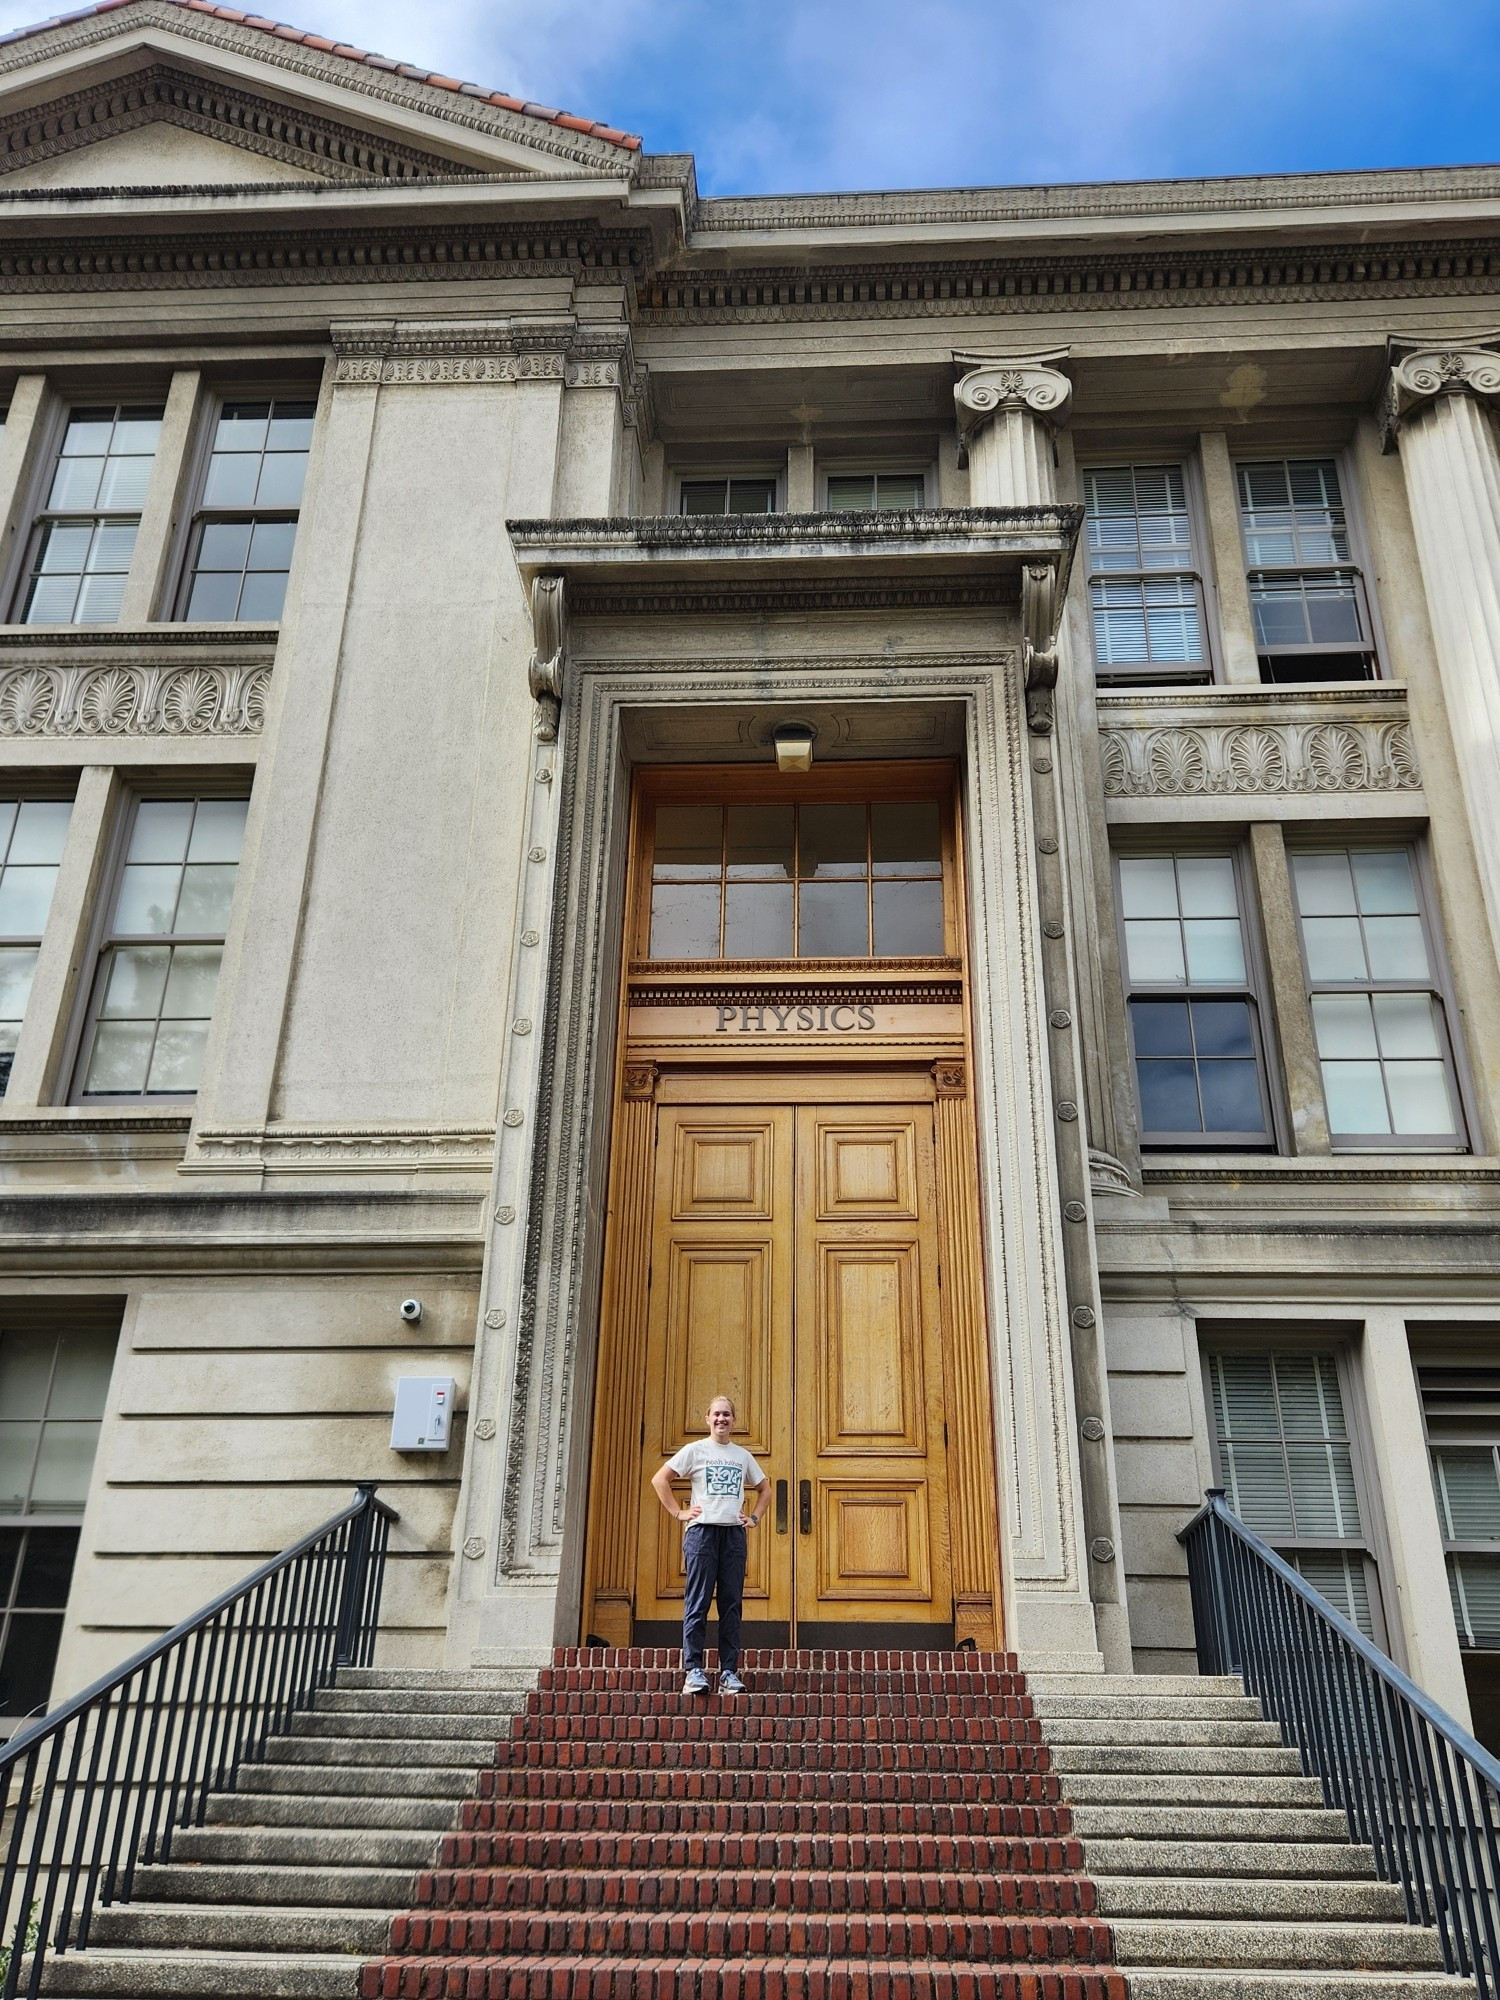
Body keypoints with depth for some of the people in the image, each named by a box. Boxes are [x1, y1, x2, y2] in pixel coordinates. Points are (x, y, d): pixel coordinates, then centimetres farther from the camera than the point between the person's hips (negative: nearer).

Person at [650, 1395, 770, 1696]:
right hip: (702, 1531, -3)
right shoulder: (695, 1450, 4)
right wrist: (679, 1512, -5)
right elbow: (659, 1480, 0)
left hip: (734, 1534, 4)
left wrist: (754, 1517, 13)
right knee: (697, 1603, -5)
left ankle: (729, 1672, 5)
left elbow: (764, 1489, 27)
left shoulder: (743, 1456, 15)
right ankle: (693, 1670, -2)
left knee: (731, 1604, 2)